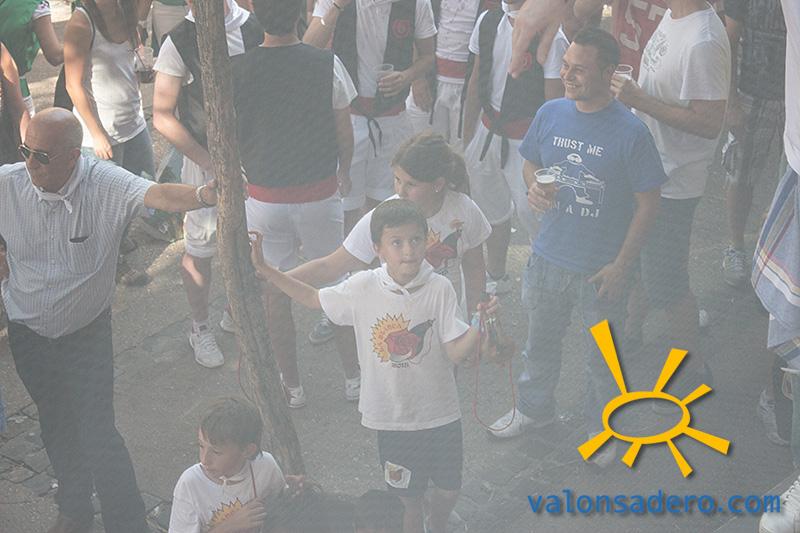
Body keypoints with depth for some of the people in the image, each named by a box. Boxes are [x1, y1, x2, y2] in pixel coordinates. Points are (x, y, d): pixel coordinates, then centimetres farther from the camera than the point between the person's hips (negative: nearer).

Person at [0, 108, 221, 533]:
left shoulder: (107, 185, -24)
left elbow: (158, 195, -42)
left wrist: (201, 195, -61)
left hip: (88, 331, -3)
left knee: (96, 431, -7)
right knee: (57, 426, 21)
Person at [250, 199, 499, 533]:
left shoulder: (439, 289, -16)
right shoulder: (362, 288, -13)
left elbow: (457, 353, -15)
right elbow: (314, 299, 4)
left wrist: (480, 324, -34)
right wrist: (265, 271, 0)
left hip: (440, 413, 0)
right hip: (392, 415, 0)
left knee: (448, 490, 18)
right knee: (409, 497, 15)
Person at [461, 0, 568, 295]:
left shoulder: (551, 37, -18)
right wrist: (467, 140, 13)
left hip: (526, 138, -6)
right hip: (488, 129, 7)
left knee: (530, 211, -3)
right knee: (491, 206, 19)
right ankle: (495, 277, 39)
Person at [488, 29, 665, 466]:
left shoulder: (630, 132, -18)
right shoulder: (550, 114, -5)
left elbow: (648, 202, -12)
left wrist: (622, 265, -15)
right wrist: (534, 186, -13)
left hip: (602, 269, -4)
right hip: (549, 257, 4)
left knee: (603, 357, 15)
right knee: (540, 341, 24)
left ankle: (601, 426, 40)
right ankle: (534, 409, 49)